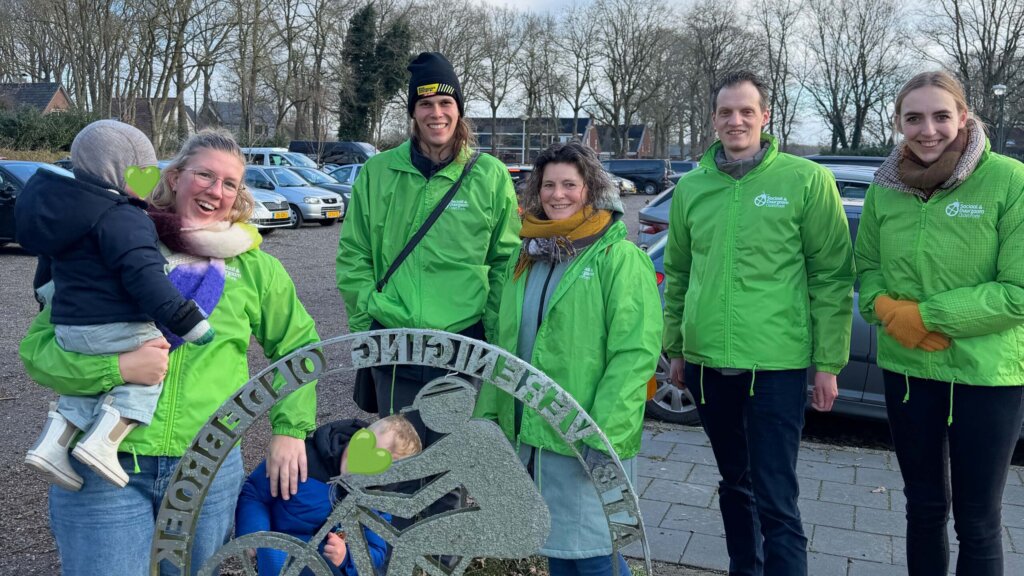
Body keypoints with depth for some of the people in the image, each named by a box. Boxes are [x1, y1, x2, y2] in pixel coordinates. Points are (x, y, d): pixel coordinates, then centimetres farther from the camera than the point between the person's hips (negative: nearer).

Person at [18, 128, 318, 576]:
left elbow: (299, 345, 16)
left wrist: (290, 428, 6)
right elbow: (37, 346, -2)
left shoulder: (254, 268, 5)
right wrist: (116, 367, -19)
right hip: (103, 467, -2)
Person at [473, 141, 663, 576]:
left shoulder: (620, 257, -9)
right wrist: (488, 413, 11)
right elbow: (503, 344, 16)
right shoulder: (528, 256, 12)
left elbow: (636, 352, -15)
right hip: (529, 432, 7)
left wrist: (606, 434, -21)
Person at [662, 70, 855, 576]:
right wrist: (675, 349, 13)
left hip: (776, 364, -4)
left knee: (775, 499, -3)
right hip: (707, 363, 4)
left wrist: (828, 363, -7)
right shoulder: (691, 186, 7)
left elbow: (833, 277, -4)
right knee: (734, 483, 19)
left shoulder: (806, 180, -5)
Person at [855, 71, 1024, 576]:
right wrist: (884, 306, -12)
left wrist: (926, 315, -18)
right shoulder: (885, 187, 0)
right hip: (906, 368, 4)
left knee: (977, 520, 11)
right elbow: (867, 267, 9)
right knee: (924, 505, 19)